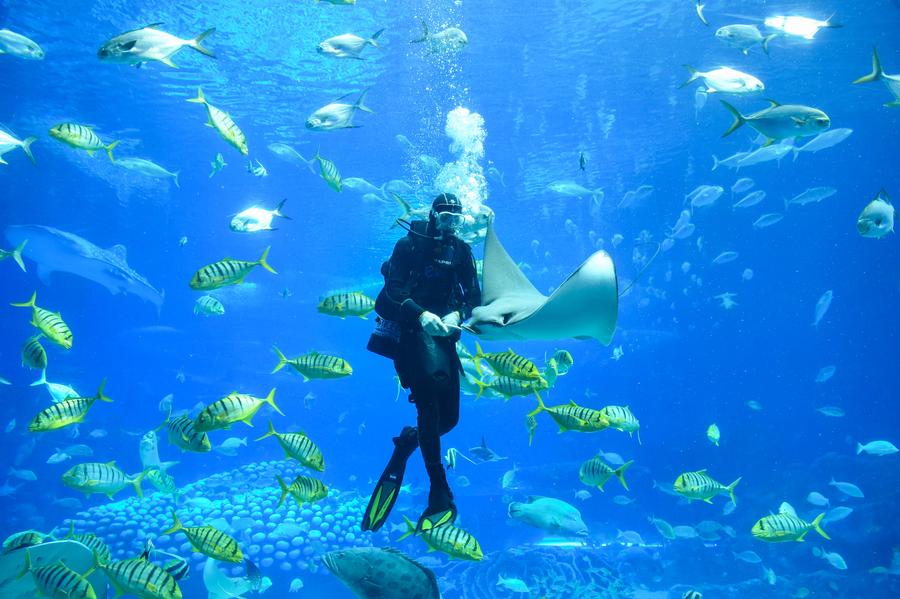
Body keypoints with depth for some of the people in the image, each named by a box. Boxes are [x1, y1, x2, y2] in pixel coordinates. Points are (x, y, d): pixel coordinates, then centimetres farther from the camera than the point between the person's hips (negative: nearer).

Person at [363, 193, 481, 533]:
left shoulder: (462, 251, 11)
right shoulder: (410, 244, -1)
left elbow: (474, 296, 6)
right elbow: (392, 288, -11)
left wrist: (457, 314, -16)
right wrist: (421, 314, -27)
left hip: (443, 332, 5)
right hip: (410, 329, -5)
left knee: (448, 417, 0)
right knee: (429, 407, -26)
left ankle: (406, 443, 31)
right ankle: (440, 492, -22)